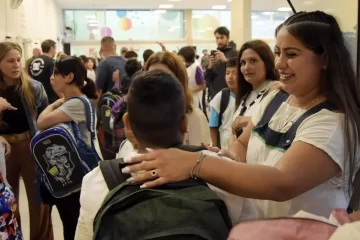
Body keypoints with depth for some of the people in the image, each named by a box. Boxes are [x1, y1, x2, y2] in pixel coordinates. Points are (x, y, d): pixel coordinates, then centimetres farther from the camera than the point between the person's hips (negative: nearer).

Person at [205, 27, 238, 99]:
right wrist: (209, 67, -11)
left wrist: (225, 60, -24)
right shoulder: (214, 54, 11)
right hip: (215, 95, 4)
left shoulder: (234, 53, -1)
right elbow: (207, 79, 9)